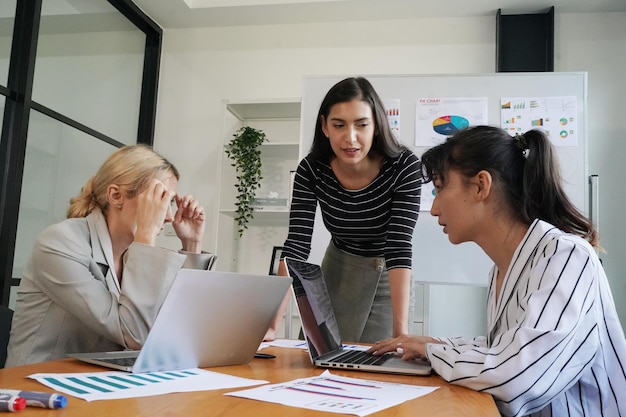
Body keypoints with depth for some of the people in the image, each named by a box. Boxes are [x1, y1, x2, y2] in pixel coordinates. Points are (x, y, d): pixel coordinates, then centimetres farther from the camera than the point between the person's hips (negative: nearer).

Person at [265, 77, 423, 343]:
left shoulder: (405, 167, -27)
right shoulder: (311, 170, -21)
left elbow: (399, 246, -32)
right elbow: (296, 245, -26)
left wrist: (400, 331, -42)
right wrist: (272, 324, -36)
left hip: (388, 278, -1)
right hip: (339, 271, 2)